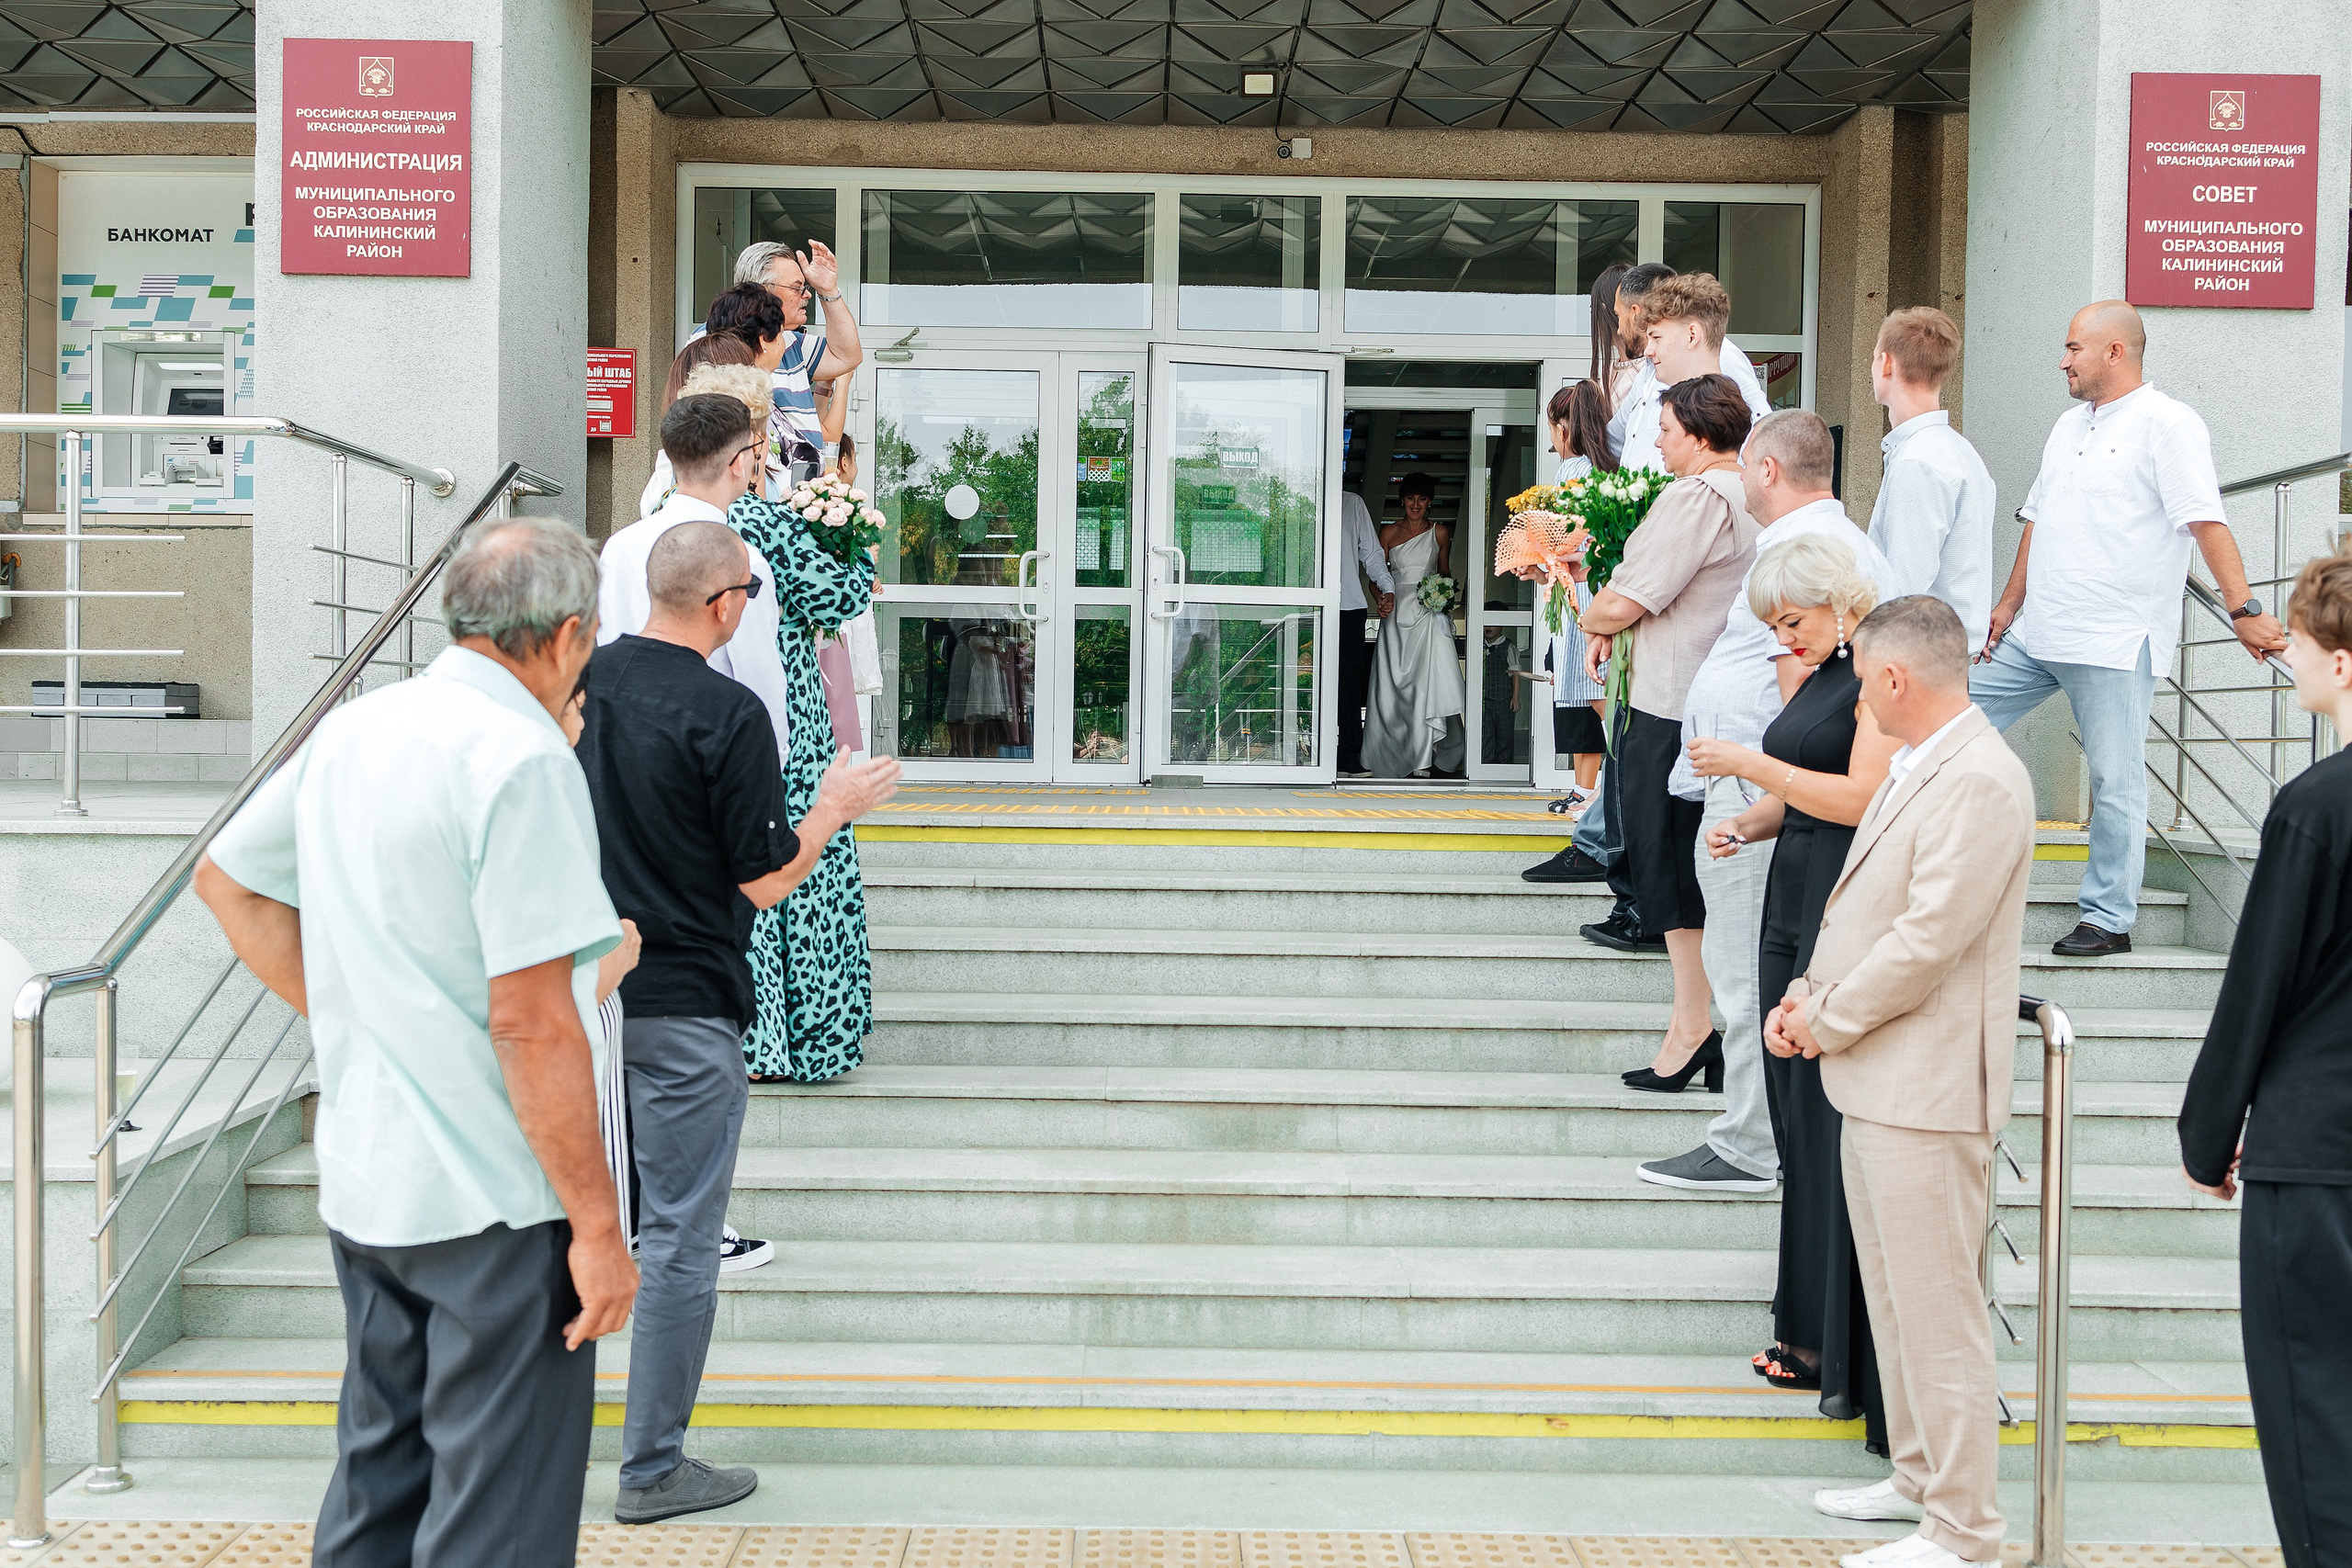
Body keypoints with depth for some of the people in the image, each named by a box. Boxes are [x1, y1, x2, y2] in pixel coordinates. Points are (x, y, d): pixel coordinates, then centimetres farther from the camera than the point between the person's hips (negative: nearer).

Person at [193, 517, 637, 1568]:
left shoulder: (352, 729, 7)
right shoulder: (522, 760, -18)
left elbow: (225, 878, 21)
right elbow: (531, 1020, -22)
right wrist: (598, 1223, -16)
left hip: (361, 1181, 8)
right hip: (493, 1203, -8)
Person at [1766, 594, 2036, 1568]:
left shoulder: (1980, 780, -19)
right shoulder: (1914, 766, 14)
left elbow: (1929, 939, -23)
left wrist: (1829, 1022, -12)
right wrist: (1807, 997, 7)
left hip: (1926, 1088, -10)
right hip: (1876, 1082, 10)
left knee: (1938, 1311, -3)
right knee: (1893, 1297, 20)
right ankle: (1918, 1478, 35)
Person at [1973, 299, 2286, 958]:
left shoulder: (2167, 424, -9)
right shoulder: (2070, 426, 17)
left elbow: (2206, 521, -17)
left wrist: (2244, 609, -24)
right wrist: (2009, 604, 20)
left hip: (2115, 644, -8)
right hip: (2034, 635, 8)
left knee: (2115, 786, -1)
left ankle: (2109, 919, 8)